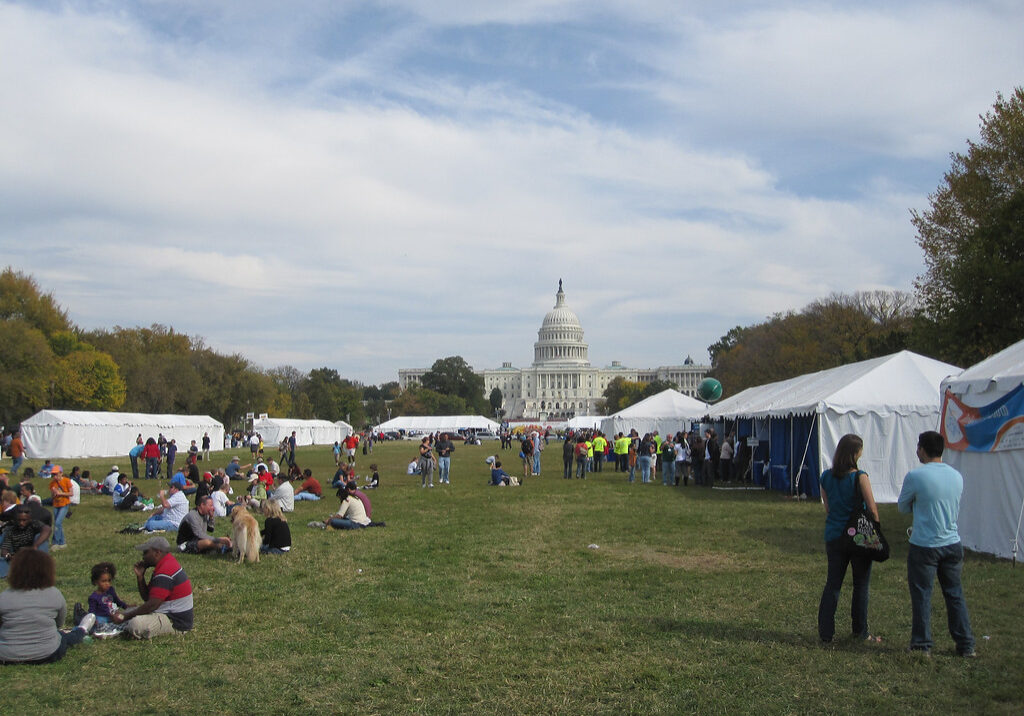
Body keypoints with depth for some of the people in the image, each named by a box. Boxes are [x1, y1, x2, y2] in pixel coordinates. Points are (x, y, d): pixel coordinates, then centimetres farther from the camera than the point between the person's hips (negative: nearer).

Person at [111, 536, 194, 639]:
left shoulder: (165, 572, -22)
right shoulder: (166, 564, 12)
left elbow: (152, 604, -25)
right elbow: (147, 598, 14)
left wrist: (124, 617, -17)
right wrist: (140, 576, 0)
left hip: (176, 622, -11)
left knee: (136, 624, -31)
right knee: (128, 611, 16)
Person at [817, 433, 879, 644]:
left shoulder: (826, 477, 1)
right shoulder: (859, 477, -14)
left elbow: (827, 509, 8)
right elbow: (872, 509, -14)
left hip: (834, 536, 4)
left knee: (832, 584, 10)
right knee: (861, 585, 11)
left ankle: (825, 632, 9)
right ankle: (860, 632, 21)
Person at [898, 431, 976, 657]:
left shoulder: (915, 476, -14)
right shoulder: (956, 476, 3)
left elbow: (903, 507, 0)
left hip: (924, 546, -5)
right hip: (953, 544, 5)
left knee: (921, 596, 5)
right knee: (955, 595, 14)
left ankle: (922, 645, 11)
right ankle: (966, 645, 19)